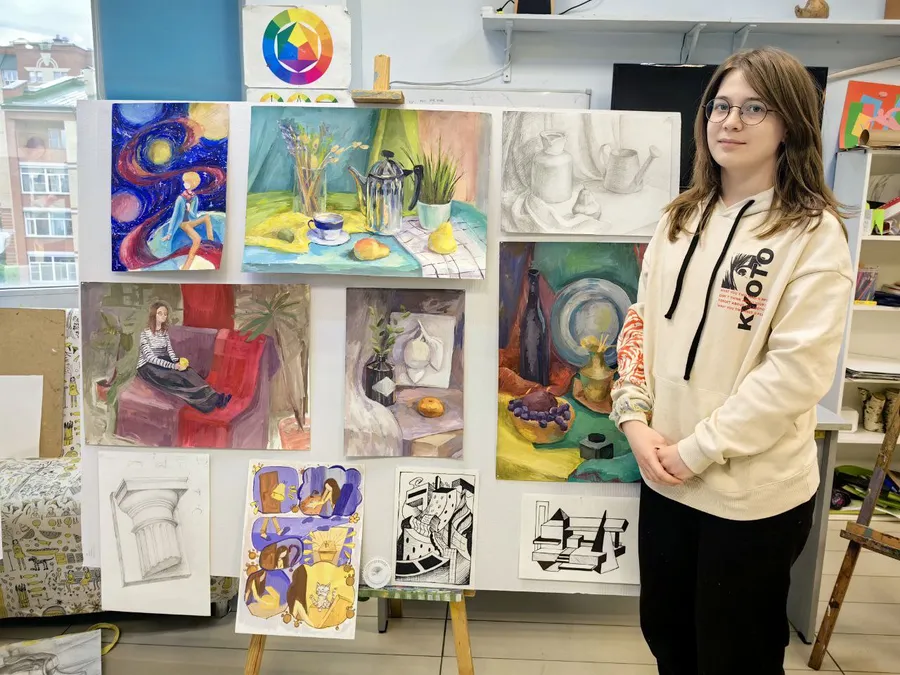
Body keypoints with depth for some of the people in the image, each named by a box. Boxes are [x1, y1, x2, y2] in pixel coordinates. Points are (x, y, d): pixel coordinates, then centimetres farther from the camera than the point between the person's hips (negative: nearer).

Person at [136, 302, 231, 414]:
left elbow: (170, 350, 5)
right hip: (147, 366, -6)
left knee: (187, 371, -24)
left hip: (163, 363, 6)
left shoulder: (165, 331, 9)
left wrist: (178, 362, -17)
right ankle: (208, 401, -42)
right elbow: (150, 357, -20)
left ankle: (214, 397, -39)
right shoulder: (145, 333, -13)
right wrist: (173, 366, -27)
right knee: (175, 377, -31)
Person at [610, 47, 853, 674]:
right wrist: (634, 419, -5)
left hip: (753, 492, -5)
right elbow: (642, 322, 7)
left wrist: (697, 450, -17)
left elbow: (797, 369, -18)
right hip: (663, 477, 5)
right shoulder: (682, 217, 7)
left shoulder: (814, 233, -11)